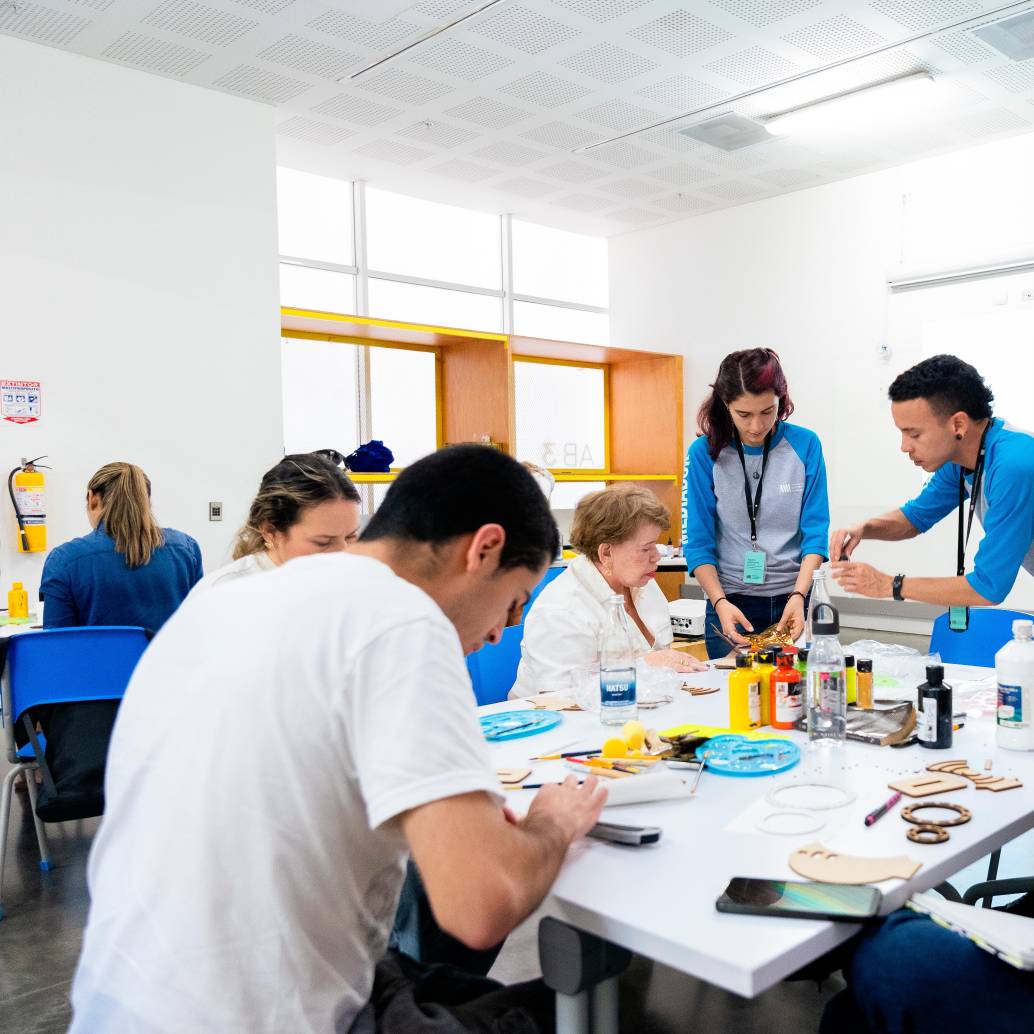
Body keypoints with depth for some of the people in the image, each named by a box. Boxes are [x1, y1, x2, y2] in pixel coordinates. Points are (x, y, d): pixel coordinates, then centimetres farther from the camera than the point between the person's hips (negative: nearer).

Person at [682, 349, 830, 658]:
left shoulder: (805, 445, -4)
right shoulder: (705, 453, -6)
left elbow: (816, 530, -4)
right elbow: (698, 542, -7)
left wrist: (799, 595, -17)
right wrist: (720, 603, -20)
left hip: (792, 601, 1)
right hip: (731, 604, -1)